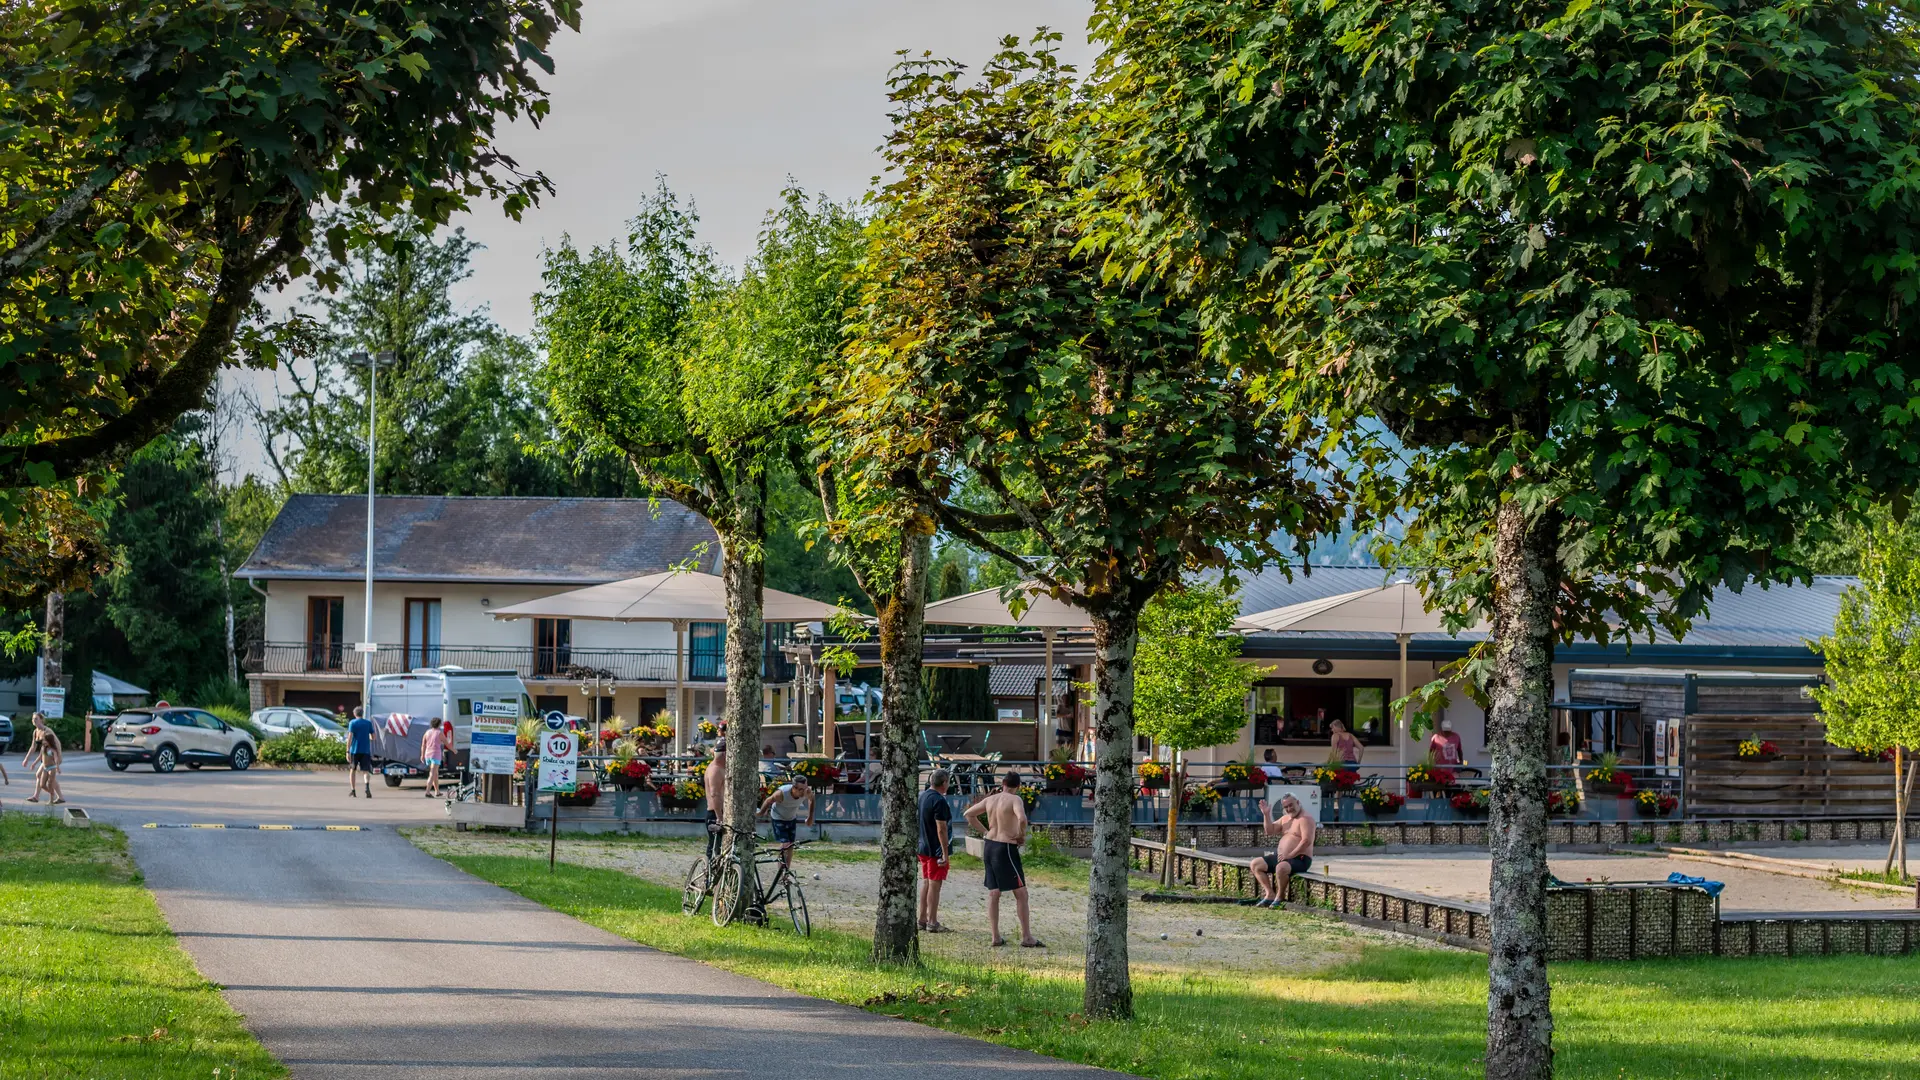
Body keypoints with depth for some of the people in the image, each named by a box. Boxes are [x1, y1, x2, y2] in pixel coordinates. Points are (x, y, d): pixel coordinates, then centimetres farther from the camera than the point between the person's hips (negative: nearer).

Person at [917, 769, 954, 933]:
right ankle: (932, 923, 1)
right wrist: (945, 853, -20)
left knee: (926, 882, 15)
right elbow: (941, 829, -22)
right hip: (936, 850, -8)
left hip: (923, 847, 8)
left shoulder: (921, 797, 8)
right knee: (934, 884, -3)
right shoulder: (939, 801, -20)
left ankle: (923, 919, 21)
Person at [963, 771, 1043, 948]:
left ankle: (995, 937, 10)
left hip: (990, 846, 7)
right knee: (1021, 893, 0)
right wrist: (1022, 835, -11)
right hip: (1006, 848, -7)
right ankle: (1026, 937, -1)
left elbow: (969, 814, 18)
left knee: (993, 893, 10)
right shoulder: (1015, 800, -12)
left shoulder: (990, 799, 8)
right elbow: (1022, 818, -30)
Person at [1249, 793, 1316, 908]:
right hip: (1281, 857, 9)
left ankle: (1280, 897, -17)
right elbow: (1270, 831, 17)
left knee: (1281, 867, -40)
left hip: (1299, 859, -9)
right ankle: (1270, 894, -3)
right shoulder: (1285, 818, 18)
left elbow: (1307, 841, -22)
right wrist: (1266, 814, 2)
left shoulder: (1305, 819, -11)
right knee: (1255, 864, 4)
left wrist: (1291, 855, -27)